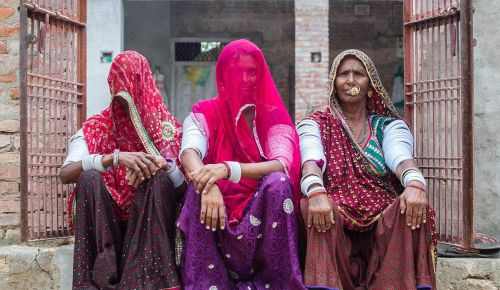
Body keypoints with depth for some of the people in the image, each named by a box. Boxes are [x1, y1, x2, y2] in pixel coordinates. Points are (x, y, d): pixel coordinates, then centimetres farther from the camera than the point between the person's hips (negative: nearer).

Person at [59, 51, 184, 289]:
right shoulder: (95, 128, 3)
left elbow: (186, 190, -4)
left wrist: (163, 165, -25)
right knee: (89, 176, -26)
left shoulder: (166, 128, 4)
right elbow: (65, 174, -15)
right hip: (103, 225, 0)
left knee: (159, 177, -27)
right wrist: (115, 158, -29)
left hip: (150, 225, 0)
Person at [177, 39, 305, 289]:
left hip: (261, 218, 0)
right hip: (220, 218, 0)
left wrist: (229, 169, -35)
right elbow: (189, 153, -18)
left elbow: (282, 166, -17)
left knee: (278, 182, -28)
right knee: (201, 185, -28)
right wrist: (208, 185, -41)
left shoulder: (273, 116, 4)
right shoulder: (204, 113, 5)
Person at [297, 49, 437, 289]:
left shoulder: (389, 125, 15)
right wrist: (316, 192, -34)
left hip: (384, 226, 1)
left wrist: (415, 184, -32)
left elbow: (401, 157, -7)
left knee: (414, 207, -28)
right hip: (336, 225, -1)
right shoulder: (314, 124, 12)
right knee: (313, 207, -32)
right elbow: (311, 160, -10)